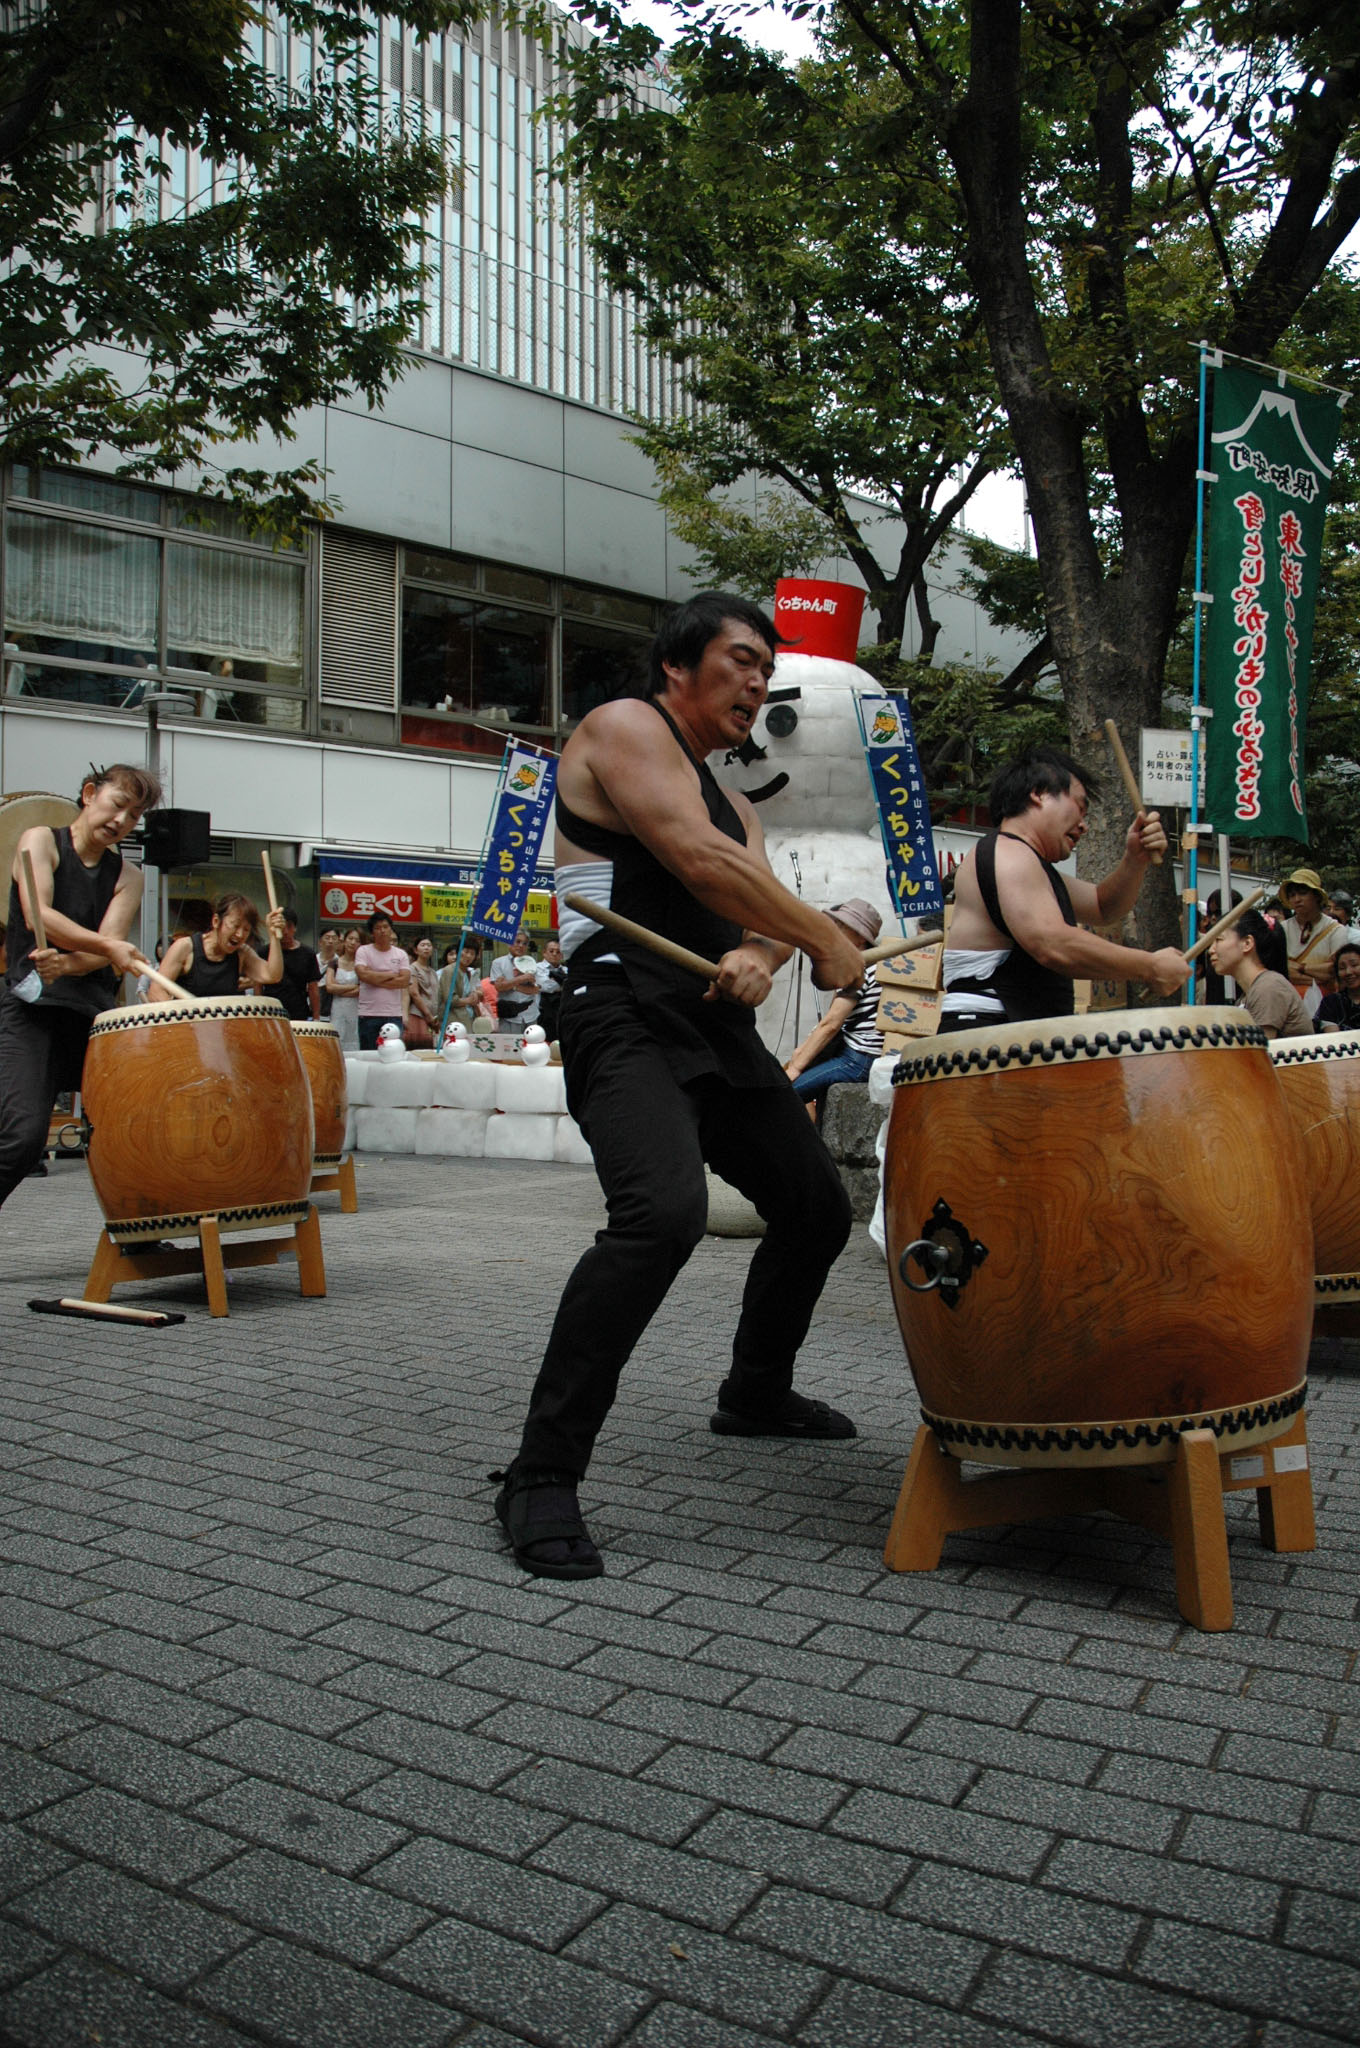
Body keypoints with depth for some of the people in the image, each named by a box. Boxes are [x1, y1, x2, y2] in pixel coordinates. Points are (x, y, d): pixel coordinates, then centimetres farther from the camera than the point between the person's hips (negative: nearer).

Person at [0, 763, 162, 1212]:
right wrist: (108, 947, -26)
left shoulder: (127, 876, 14)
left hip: (96, 1013, 4)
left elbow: (106, 951, -1)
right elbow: (38, 916, -13)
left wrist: (66, 963, -23)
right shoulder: (41, 840, 5)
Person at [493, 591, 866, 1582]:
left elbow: (757, 898, 12)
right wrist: (829, 943, -11)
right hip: (627, 1018, -9)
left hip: (722, 1030, 10)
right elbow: (696, 861, -16)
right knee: (664, 1209, -32)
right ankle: (541, 1478, -23)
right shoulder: (623, 727, -1)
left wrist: (758, 956, -13)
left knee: (820, 1208, 16)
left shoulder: (731, 801, 26)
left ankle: (756, 1394, 40)